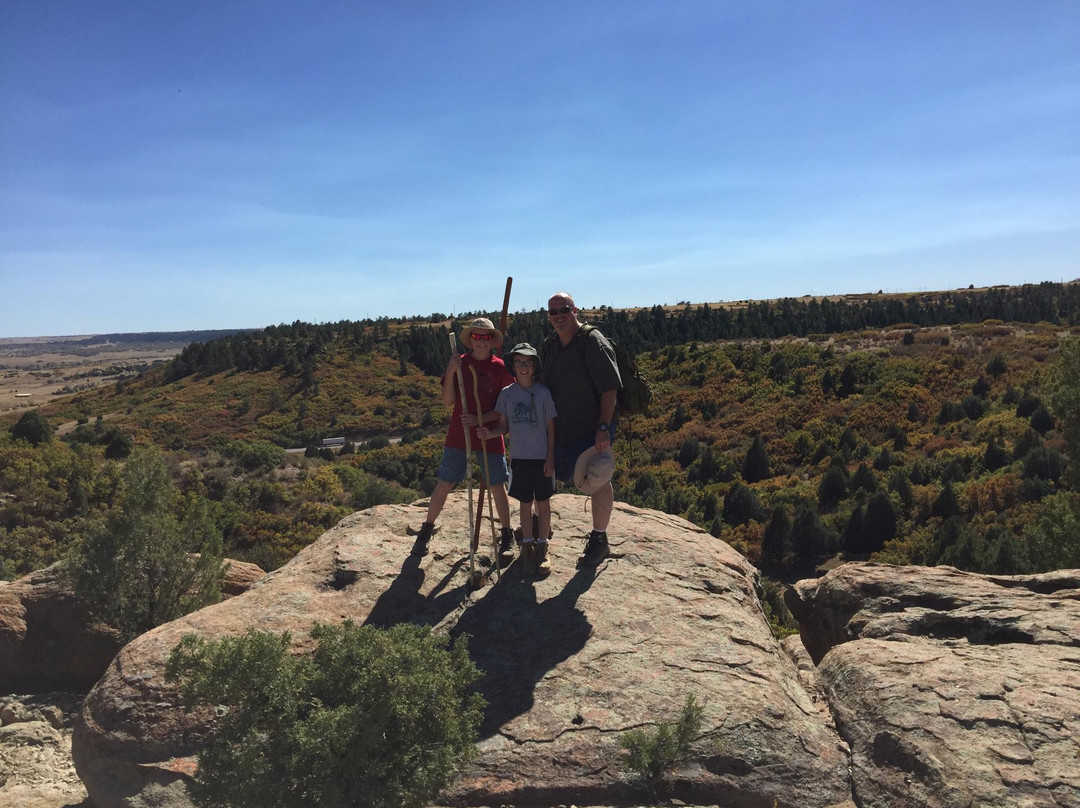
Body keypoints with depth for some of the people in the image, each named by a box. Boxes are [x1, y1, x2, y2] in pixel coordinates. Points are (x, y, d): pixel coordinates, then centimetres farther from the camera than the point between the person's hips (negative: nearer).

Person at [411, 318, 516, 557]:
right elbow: (447, 401, -5)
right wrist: (450, 372, -18)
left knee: (497, 487, 7)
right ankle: (426, 531, 22)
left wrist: (479, 419, -18)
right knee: (444, 484, 5)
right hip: (458, 436, 1)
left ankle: (507, 535, 23)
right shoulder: (459, 363, 1)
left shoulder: (500, 367, -2)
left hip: (489, 437, -1)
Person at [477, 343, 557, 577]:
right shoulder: (507, 393, 1)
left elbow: (550, 427, -2)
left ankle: (542, 546, 22)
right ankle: (527, 546, 24)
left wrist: (550, 458, -5)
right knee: (525, 503, 11)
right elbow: (504, 426, 5)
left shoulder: (543, 392, -4)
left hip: (541, 457, -1)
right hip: (518, 457, 2)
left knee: (543, 503, 8)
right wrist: (489, 433, -16)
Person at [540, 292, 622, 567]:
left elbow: (610, 389, -18)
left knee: (597, 483, 3)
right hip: (558, 427, 7)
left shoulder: (593, 342, -15)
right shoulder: (548, 346, 6)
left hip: (592, 428, -7)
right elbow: (541, 387, 16)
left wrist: (603, 428, -23)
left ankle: (599, 540, 20)